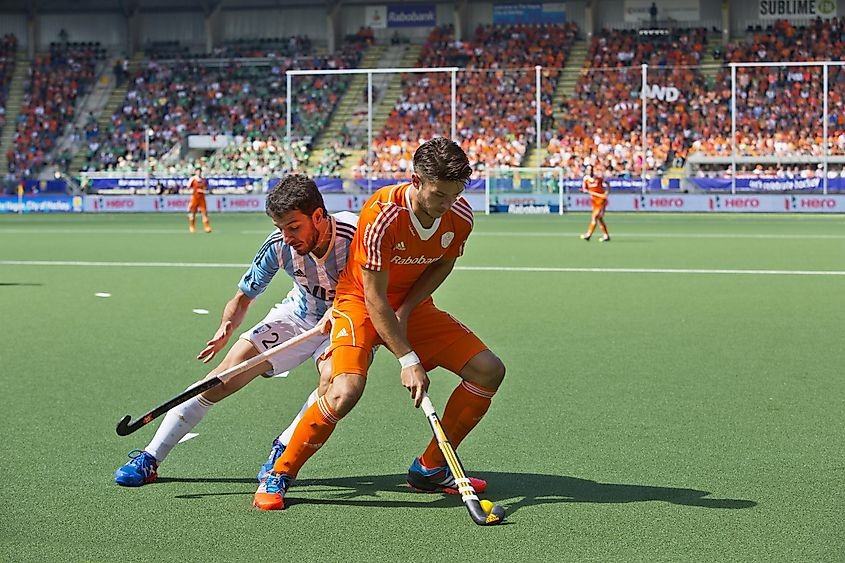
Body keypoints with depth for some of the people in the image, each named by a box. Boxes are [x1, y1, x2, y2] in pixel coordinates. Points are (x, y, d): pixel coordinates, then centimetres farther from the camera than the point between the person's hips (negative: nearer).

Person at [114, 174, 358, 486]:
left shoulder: (356, 235, -31)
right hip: (297, 316, 2)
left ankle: (282, 449, -12)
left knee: (333, 379, -35)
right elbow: (244, 295, -5)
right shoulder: (279, 244, -20)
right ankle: (150, 458, 1)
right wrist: (226, 328, -26)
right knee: (226, 375, -9)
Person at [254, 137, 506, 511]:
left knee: (489, 370, -6)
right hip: (361, 302, -6)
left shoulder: (460, 216, -14)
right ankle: (279, 475, -9)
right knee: (346, 390, -31)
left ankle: (430, 468, 9)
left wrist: (406, 309, -9)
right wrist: (408, 360, -28)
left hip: (413, 305, 6)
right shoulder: (382, 215, -31)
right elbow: (375, 298, -27)